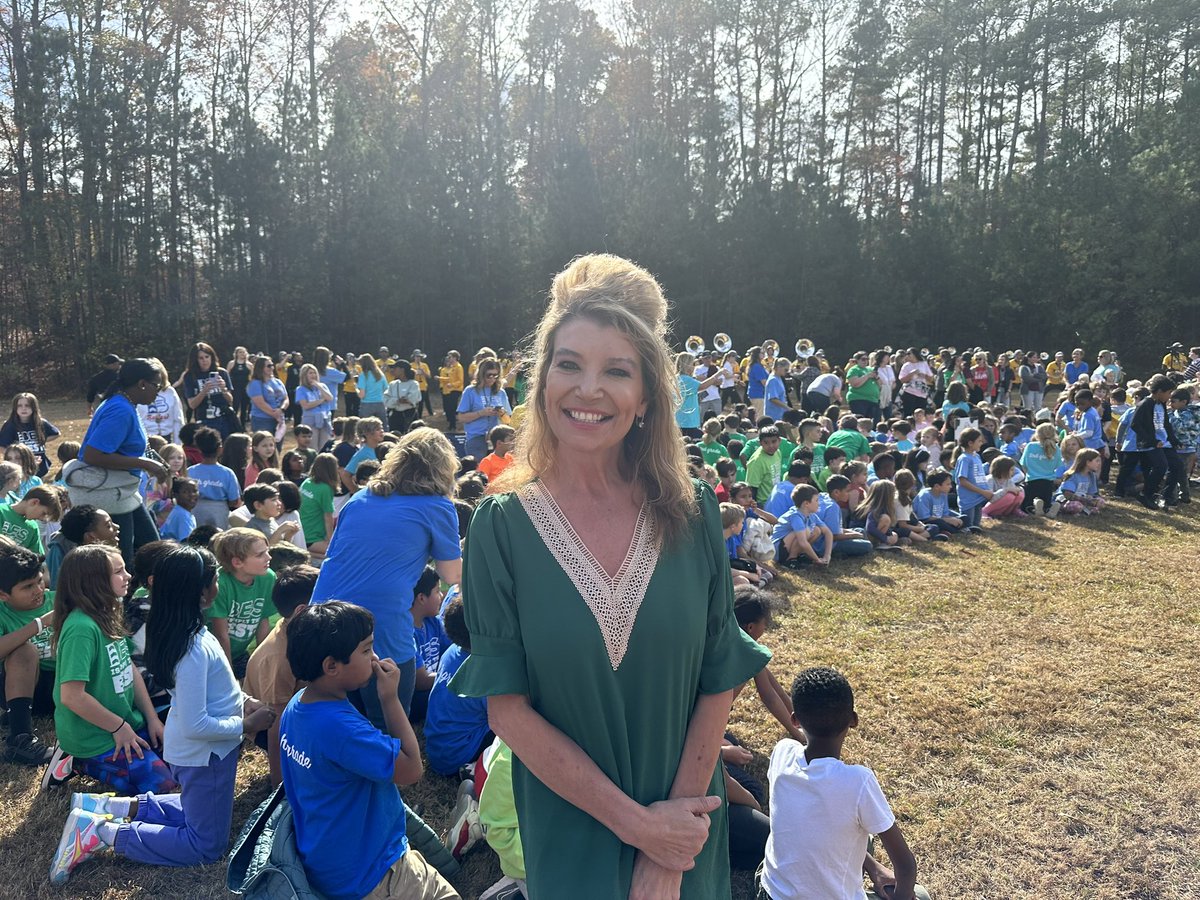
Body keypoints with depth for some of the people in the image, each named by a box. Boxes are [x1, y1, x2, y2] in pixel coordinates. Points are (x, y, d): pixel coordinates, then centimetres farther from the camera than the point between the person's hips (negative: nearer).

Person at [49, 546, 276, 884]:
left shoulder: (176, 631, -3)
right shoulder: (194, 648, -32)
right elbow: (195, 725, -30)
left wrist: (243, 701, 2)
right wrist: (245, 726, -19)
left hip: (197, 750, 9)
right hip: (205, 753, -9)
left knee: (197, 813, 32)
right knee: (207, 845, 9)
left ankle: (114, 807, 21)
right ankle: (105, 833, 3)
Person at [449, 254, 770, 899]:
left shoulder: (692, 514, -10)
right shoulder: (502, 527, -13)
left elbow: (717, 683, -8)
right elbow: (507, 706, -13)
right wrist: (636, 823, -15)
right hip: (568, 838, -1)